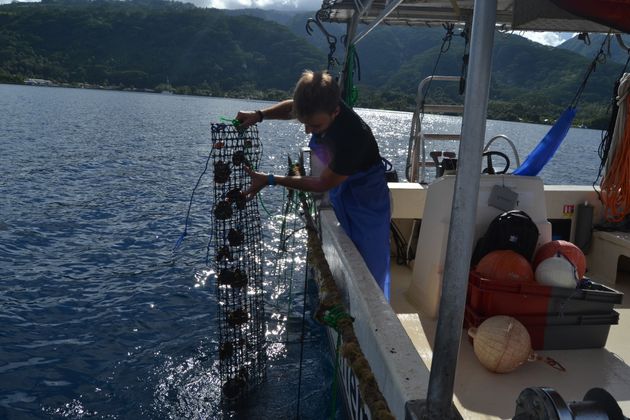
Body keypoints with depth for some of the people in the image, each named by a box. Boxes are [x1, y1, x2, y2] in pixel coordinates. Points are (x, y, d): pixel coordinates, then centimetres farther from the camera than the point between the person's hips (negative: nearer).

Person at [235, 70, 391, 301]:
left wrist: (270, 180, -19)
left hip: (366, 201, -7)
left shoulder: (353, 137, -38)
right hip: (340, 194, 7)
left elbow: (322, 184, -23)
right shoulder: (320, 105, -18)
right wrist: (259, 115, -7)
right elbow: (291, 106, 9)